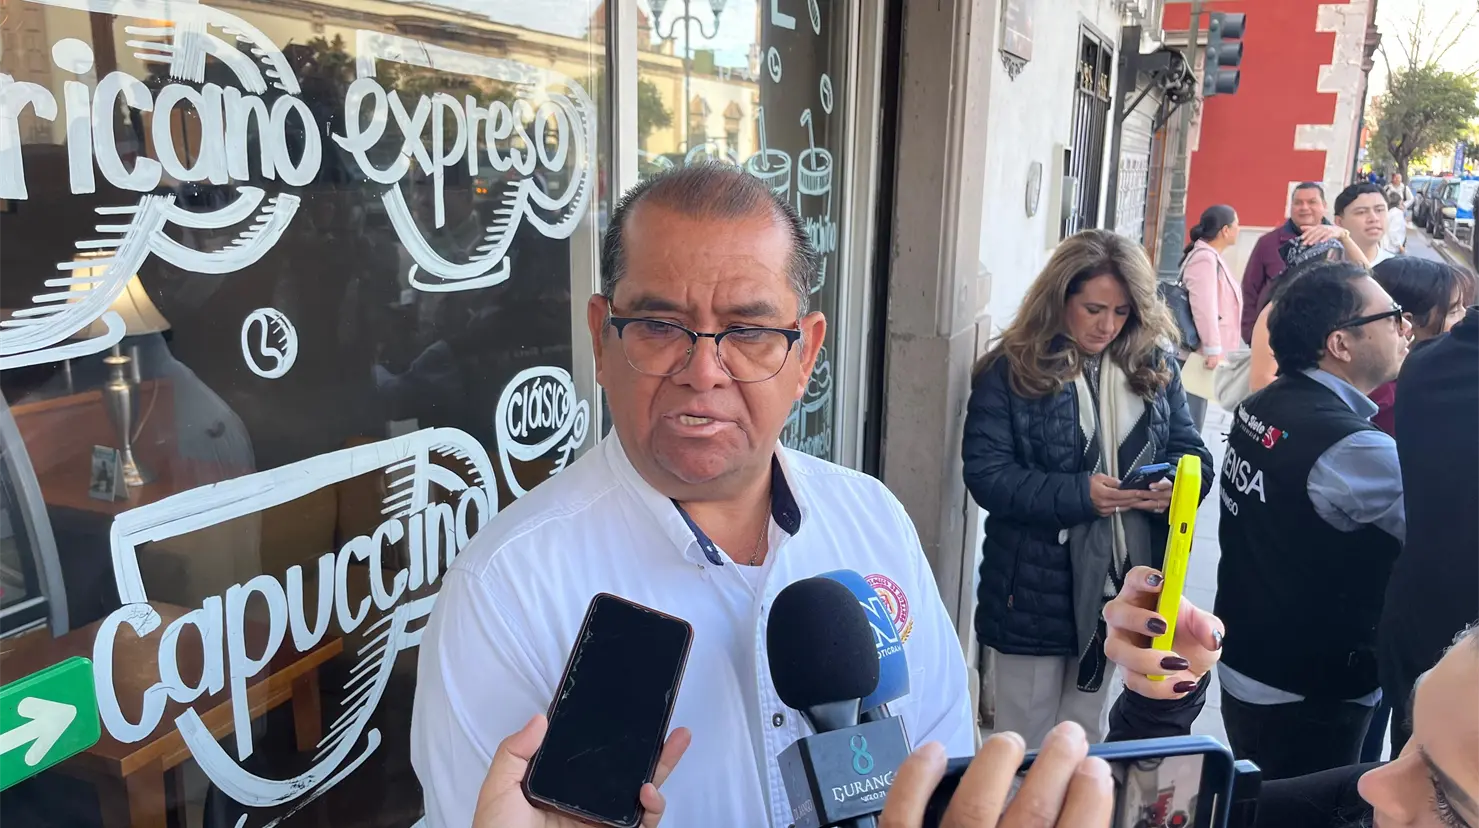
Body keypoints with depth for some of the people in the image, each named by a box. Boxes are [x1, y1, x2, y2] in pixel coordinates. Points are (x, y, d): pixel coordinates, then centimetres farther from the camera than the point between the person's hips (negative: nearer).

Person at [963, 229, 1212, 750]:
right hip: (1033, 590, -4)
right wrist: (1079, 494, -27)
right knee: (1024, 745, 13)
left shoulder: (1154, 366, 4)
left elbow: (1191, 452, 7)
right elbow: (987, 475, -16)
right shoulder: (1010, 369, -10)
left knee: (1083, 743, 22)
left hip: (1120, 585, 4)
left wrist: (1174, 484, -17)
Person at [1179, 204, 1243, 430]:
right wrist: (1213, 349, -27)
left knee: (1192, 419, 15)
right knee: (1189, 421, -7)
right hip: (1198, 353, -10)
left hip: (1200, 352, 10)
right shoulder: (1205, 258, -16)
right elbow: (1204, 306, -25)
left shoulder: (1212, 256, 17)